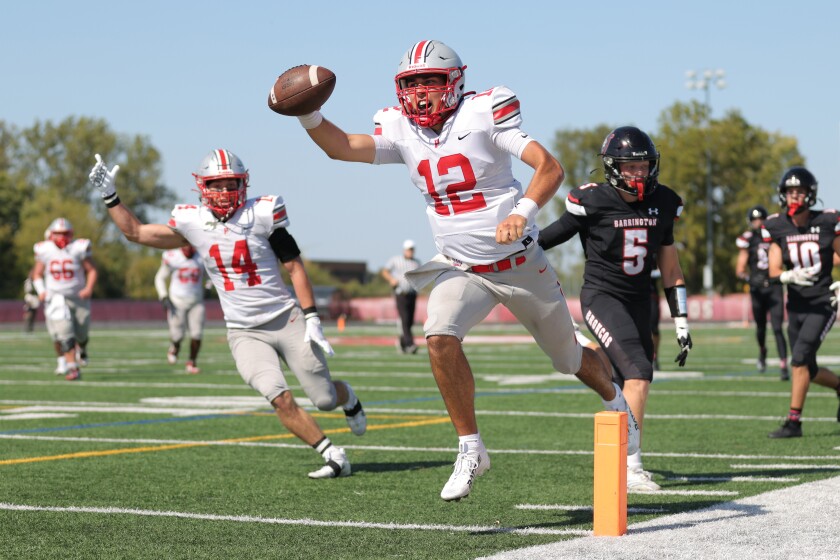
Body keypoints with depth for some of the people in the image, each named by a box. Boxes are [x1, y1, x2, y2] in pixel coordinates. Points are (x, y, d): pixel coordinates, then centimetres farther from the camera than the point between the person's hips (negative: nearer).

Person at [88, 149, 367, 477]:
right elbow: (135, 232, 8)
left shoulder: (261, 214, -8)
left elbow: (294, 267, -4)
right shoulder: (193, 223, 0)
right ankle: (334, 457, -8)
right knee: (280, 399, -20)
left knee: (325, 400, 3)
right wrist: (109, 195, -1)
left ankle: (347, 396, 40)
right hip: (244, 334, 1)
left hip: (287, 321, -1)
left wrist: (312, 319, -10)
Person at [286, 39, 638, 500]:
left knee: (567, 357, 15)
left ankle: (613, 398, 49)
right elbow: (342, 147, -17)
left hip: (520, 264, -3)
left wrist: (523, 211, -43)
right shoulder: (401, 131, -4)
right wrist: (308, 114, -36)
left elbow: (549, 167, -25)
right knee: (440, 339, -26)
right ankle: (470, 450, -11)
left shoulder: (482, 114, -18)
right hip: (461, 268, 3)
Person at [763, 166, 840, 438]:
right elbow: (774, 272, -5)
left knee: (799, 359, -17)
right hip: (796, 305, 4)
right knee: (809, 370, 11)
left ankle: (793, 422, -12)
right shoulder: (777, 227, -1)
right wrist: (791, 276, -26)